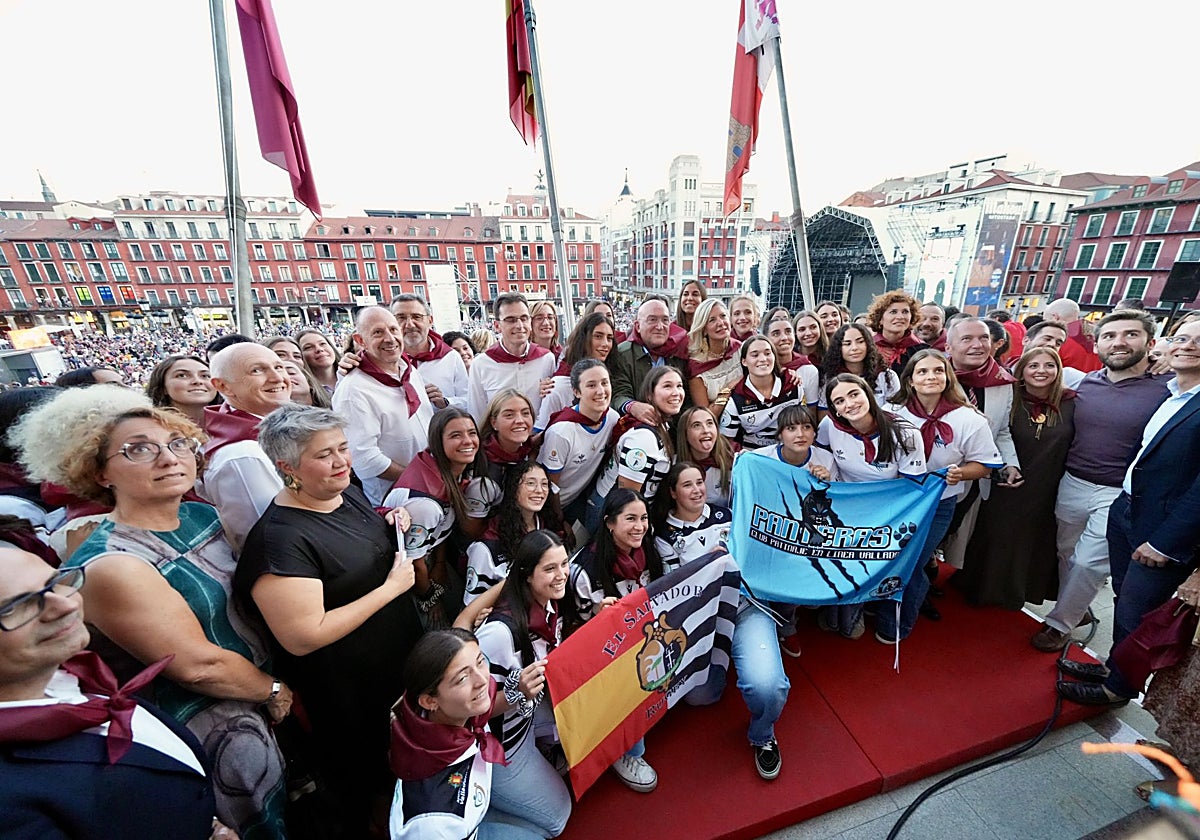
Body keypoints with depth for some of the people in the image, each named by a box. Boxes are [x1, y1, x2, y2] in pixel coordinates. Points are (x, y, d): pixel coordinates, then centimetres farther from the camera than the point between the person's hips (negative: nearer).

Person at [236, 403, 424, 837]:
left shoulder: (349, 493, -3)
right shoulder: (279, 538, -26)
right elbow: (303, 638, -29)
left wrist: (395, 530, -7)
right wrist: (391, 588, -25)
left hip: (405, 660, 8)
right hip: (349, 693, -7)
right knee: (364, 785, 21)